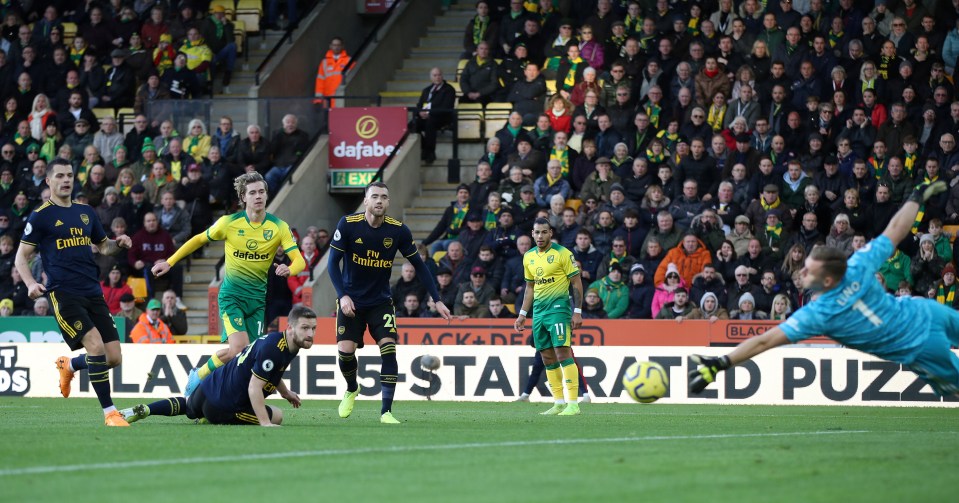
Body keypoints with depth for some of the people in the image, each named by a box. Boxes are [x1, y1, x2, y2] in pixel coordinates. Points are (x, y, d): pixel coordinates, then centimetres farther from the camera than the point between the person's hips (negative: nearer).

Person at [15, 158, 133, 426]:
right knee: (96, 346, -23)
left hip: (93, 293, 6)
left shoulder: (86, 212, 16)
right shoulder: (41, 216, -1)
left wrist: (117, 243, 5)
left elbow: (103, 245, 28)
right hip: (63, 294, -6)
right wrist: (31, 284, -16)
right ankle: (109, 412, -13)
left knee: (113, 358, 0)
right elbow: (21, 256, 1)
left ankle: (68, 365, 31)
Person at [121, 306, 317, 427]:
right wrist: (265, 423, -30)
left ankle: (142, 410, 33)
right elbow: (254, 388, -29)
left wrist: (285, 392, 42)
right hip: (224, 406, -10)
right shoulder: (273, 349, -28)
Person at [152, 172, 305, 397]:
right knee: (239, 349, -21)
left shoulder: (279, 226, -4)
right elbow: (198, 240, 8)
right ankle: (199, 375, 5)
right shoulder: (229, 223, -7)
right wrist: (170, 262, 6)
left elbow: (299, 260, -9)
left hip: (259, 297, 3)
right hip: (232, 294, -3)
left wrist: (289, 269, -33)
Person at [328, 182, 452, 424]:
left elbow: (418, 265, 0)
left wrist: (437, 299, -3)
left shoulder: (398, 231, -9)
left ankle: (386, 411, -11)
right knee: (345, 350, -10)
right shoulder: (348, 224, -13)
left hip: (380, 302, 1)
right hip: (351, 301, -1)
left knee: (389, 350, -16)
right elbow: (333, 262, -9)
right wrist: (343, 296, -20)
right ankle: (351, 390, 24)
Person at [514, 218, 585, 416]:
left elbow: (576, 283, -5)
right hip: (538, 311, 7)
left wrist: (577, 312, -12)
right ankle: (559, 403, 12)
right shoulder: (528, 257, 13)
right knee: (547, 358, 6)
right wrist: (522, 314, 18)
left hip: (558, 308, -7)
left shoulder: (562, 253, -6)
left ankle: (573, 403, -15)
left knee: (562, 352, -15)